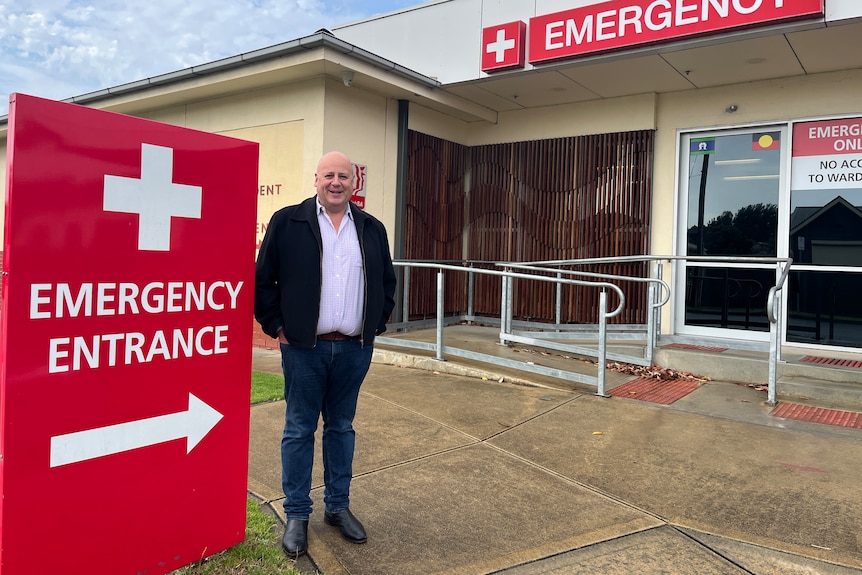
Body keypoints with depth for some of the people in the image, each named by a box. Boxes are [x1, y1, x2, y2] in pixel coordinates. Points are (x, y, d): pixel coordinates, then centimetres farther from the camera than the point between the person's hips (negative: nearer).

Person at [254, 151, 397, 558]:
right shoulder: (287, 222, -3)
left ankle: (338, 506, 29)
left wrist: (377, 322, 9)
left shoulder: (372, 229, 8)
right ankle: (296, 515, 21)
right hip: (304, 347, -3)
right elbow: (262, 280, -2)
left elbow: (387, 281, 16)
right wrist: (277, 325, -5)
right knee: (299, 430, 7)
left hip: (354, 349, 3)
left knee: (341, 428, 15)